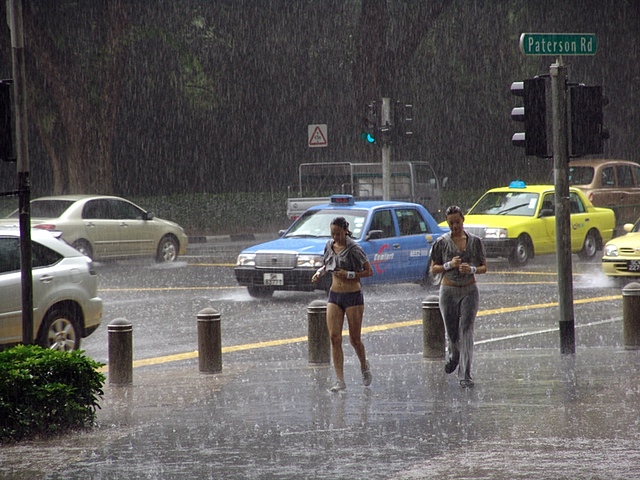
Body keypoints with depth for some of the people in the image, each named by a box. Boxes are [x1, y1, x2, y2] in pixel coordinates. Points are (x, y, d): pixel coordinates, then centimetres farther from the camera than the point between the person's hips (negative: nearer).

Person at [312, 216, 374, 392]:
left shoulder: (353, 249, -12)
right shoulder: (330, 246, 5)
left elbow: (369, 271, -9)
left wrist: (348, 274, -20)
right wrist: (320, 272, 1)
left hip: (353, 297, -5)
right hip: (334, 296, 5)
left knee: (355, 339, 5)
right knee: (334, 338, -7)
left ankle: (365, 367, 35)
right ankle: (340, 380, -6)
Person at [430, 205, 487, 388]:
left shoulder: (475, 241, 1)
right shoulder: (442, 242, 0)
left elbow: (484, 267, 6)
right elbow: (434, 269, 3)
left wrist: (472, 269, -15)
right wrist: (449, 265, -16)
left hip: (469, 291, -1)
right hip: (448, 291, 1)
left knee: (466, 330, -11)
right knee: (452, 332, 9)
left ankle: (465, 375, -11)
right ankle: (454, 356, 44)